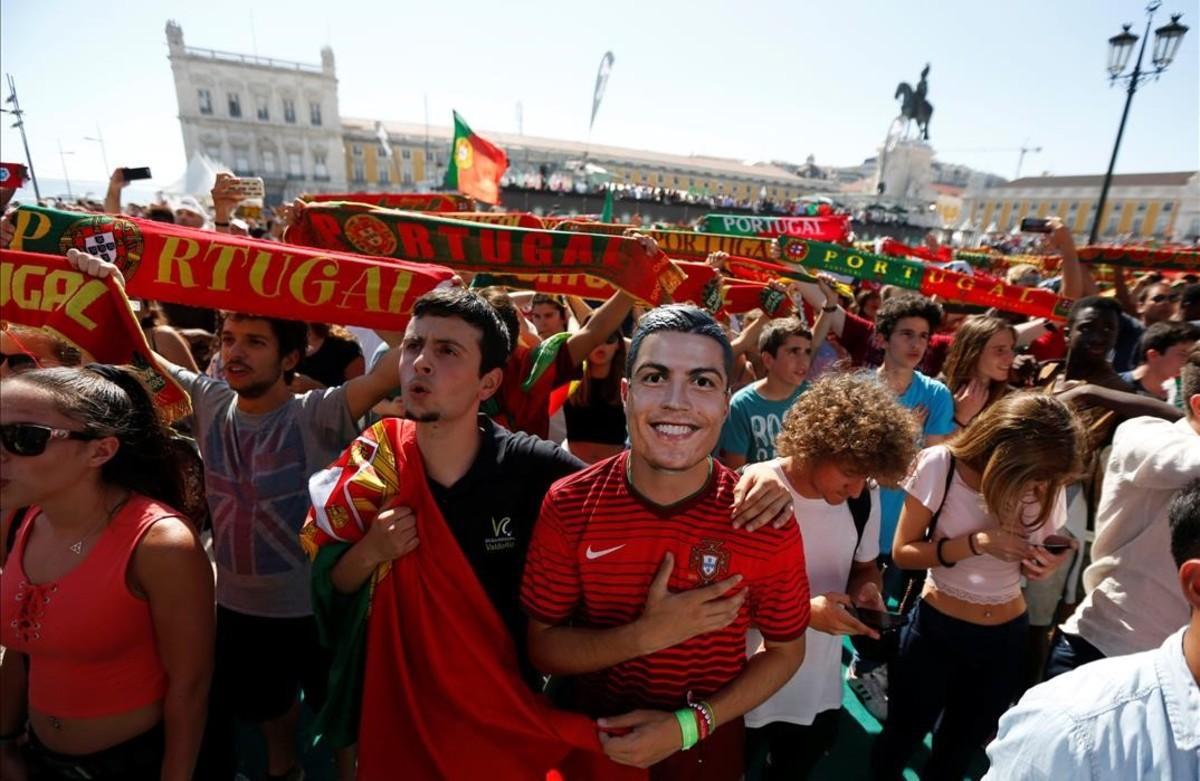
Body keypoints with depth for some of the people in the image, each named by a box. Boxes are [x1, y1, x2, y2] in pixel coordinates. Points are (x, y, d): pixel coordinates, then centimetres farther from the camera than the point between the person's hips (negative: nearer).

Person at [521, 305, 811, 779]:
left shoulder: (764, 520, -21)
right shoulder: (567, 506, -20)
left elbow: (785, 649, -6)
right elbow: (541, 647, -12)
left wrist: (690, 724, -17)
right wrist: (647, 635, -27)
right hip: (593, 742, 1)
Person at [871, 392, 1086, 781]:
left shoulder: (1046, 486, -11)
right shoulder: (942, 465, -23)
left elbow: (1037, 556, 3)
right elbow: (903, 552, -19)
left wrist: (1048, 564, -20)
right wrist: (977, 542, -31)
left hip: (1007, 637, 3)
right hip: (935, 628, -3)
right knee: (901, 738, 21)